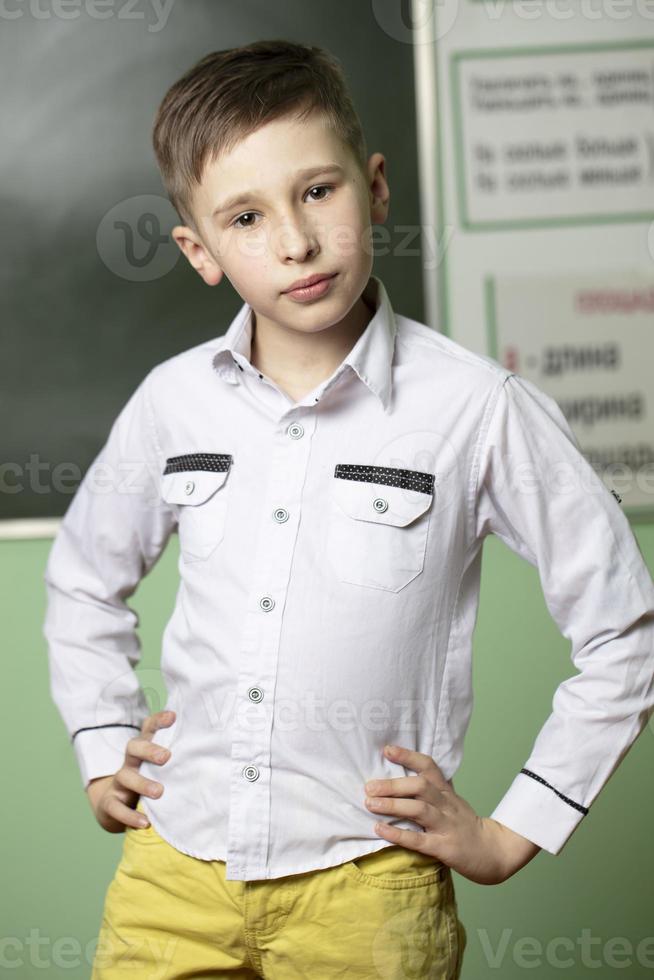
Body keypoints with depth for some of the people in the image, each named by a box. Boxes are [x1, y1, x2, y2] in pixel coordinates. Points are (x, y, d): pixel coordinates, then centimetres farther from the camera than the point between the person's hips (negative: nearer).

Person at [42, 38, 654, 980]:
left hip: (365, 883, -3)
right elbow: (84, 576, 19)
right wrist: (103, 751, 10)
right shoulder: (174, 400, -1)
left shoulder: (480, 408, -11)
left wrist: (511, 833, -3)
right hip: (173, 864, 3)